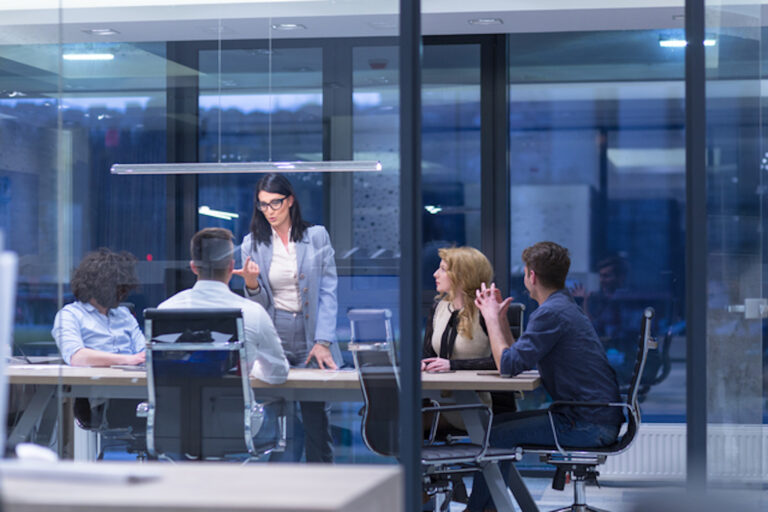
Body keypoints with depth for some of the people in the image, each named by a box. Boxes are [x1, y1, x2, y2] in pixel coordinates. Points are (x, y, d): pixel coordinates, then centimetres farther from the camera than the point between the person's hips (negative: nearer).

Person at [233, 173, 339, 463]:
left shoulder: (317, 237, 3)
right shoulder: (253, 244, 7)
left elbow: (328, 292, 1)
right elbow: (259, 304, 8)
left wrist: (323, 342, -8)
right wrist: (251, 284, -15)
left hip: (311, 334, -1)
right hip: (274, 338, 1)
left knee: (317, 415, -2)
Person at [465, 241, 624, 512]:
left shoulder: (552, 313, -17)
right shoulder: (565, 305, 17)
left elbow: (508, 365, -18)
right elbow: (517, 360, 18)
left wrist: (491, 317, -7)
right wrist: (499, 317, 15)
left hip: (588, 425, -11)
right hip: (596, 417, 11)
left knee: (497, 435, -9)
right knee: (499, 422, 16)